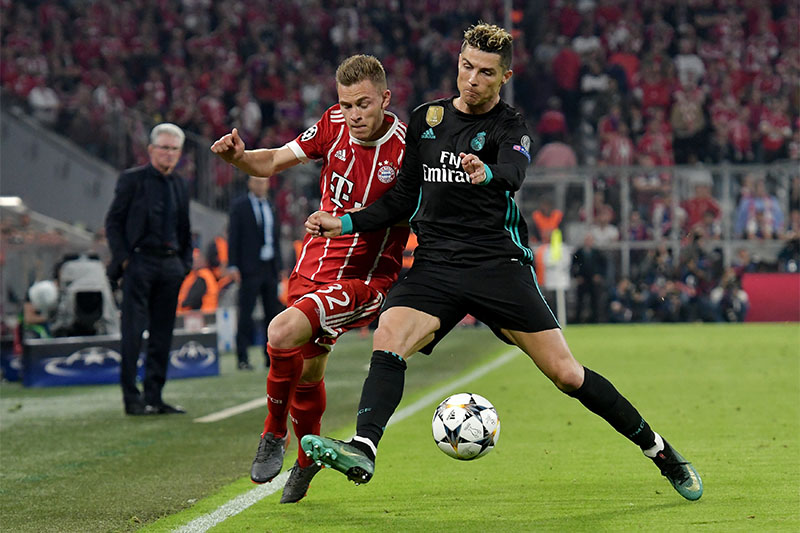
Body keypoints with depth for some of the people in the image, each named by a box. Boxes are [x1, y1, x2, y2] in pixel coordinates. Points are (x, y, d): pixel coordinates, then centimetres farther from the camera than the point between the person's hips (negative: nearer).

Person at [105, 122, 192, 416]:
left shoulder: (179, 185, 14)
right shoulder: (132, 179, -1)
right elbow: (113, 222, -2)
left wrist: (185, 263, 10)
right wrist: (123, 258, -10)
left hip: (170, 265, 6)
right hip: (139, 262, -5)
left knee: (162, 335, 6)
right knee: (133, 332, -7)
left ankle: (154, 397, 11)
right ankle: (131, 398, -4)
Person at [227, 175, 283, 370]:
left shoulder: (271, 208, 16)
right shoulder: (239, 206, 0)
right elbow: (233, 236, -3)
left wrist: (279, 267, 14)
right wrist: (232, 266, -11)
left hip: (270, 268, 6)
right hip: (250, 268, -5)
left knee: (273, 312, 5)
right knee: (245, 313, -6)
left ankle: (272, 357, 10)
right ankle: (242, 358, -5)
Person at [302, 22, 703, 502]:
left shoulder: (510, 127, -1)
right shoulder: (426, 120, 12)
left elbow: (514, 173, -26)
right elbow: (405, 200, 19)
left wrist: (487, 173, -50)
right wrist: (347, 224, 7)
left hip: (500, 265, -3)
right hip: (435, 265, 3)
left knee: (566, 373, -5)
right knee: (387, 340, -26)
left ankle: (659, 450, 11)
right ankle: (363, 449, -40)